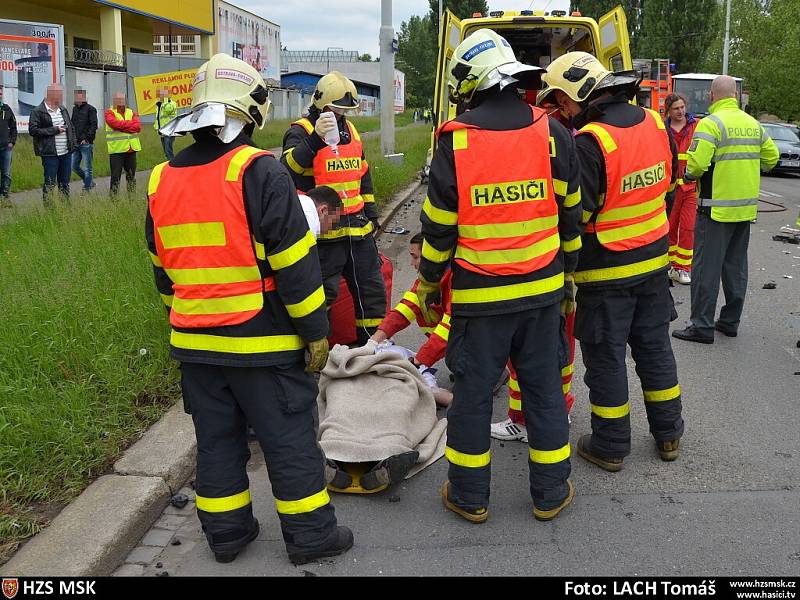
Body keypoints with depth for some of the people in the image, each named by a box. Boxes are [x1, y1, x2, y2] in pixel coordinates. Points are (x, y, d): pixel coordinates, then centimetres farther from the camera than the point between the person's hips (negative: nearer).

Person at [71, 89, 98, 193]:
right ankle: (89, 182, 25)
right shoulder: (75, 109, 15)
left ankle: (87, 189, 5)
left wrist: (87, 139, -16)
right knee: (74, 166, 9)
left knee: (87, 168, -2)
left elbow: (94, 126, -12)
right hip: (76, 143, 8)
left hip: (86, 144, -8)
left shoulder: (90, 109, -6)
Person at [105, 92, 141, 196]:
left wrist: (122, 127, -12)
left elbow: (138, 127, -4)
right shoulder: (109, 112, 1)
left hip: (131, 148, 4)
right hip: (116, 149, -4)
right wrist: (130, 123, -11)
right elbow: (114, 123, -20)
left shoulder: (131, 112, 12)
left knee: (131, 175, 13)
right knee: (116, 175, -5)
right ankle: (113, 197, 1)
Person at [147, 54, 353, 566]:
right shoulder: (258, 171, -16)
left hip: (195, 342, 6)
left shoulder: (162, 180, 5)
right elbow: (294, 263, -17)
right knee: (290, 440, 7)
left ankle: (226, 531, 28)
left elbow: (163, 269, 14)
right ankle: (310, 534, 18)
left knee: (217, 439, 17)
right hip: (262, 342, -6)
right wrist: (316, 330, -9)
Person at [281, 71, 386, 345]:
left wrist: (371, 211, 22)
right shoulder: (300, 131, -7)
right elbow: (289, 167, -27)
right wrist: (315, 138, -39)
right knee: (322, 292, -6)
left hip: (358, 227, 7)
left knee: (371, 288, 14)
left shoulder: (350, 130, 15)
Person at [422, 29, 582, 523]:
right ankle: (551, 493, 25)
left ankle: (469, 496, 22)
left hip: (478, 295, -3)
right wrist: (567, 272, 19)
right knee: (544, 389, 14)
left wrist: (428, 284, 7)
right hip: (542, 292, 3)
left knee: (473, 393, 10)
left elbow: (439, 225, -6)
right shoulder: (552, 134, -1)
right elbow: (570, 215, 7)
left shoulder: (456, 141, -10)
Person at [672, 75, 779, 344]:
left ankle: (702, 326, 0)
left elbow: (696, 165, -21)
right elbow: (771, 158, 15)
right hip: (746, 208, 7)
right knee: (736, 266, 14)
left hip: (716, 208, -7)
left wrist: (690, 173, -1)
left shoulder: (711, 123, -14)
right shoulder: (754, 124, 9)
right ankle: (730, 321, 22)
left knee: (706, 267, -2)